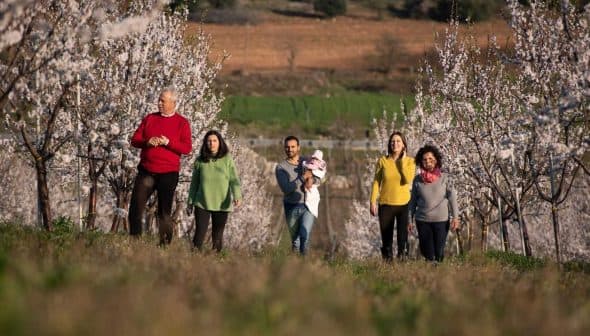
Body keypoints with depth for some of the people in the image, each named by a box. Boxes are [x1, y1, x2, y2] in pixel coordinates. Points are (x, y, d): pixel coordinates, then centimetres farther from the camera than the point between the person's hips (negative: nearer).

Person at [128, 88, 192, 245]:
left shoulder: (182, 123, 1)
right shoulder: (149, 118, 11)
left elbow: (187, 148, -6)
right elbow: (134, 140, 8)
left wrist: (168, 142, -19)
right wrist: (147, 142, -12)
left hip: (168, 173, -3)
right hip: (146, 171, 3)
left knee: (165, 211, 1)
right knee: (136, 206, -1)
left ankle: (165, 243, 6)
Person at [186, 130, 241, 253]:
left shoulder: (227, 160, 1)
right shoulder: (200, 161, 5)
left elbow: (234, 180, -6)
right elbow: (194, 183, 12)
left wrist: (237, 196, -22)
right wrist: (190, 203, 12)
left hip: (222, 205, 0)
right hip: (202, 204, 0)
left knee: (217, 236, 6)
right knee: (199, 233, -8)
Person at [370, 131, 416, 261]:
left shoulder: (409, 161, 1)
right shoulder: (382, 161, 1)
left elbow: (408, 180, -15)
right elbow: (376, 182, 2)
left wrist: (402, 161, -11)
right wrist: (373, 202, -3)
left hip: (403, 204, 0)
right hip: (386, 205, 1)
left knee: (403, 236, -1)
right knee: (386, 237, 6)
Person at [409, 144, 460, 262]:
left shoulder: (444, 178, -1)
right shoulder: (417, 180, 4)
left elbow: (452, 197, -4)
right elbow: (413, 201, 11)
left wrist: (455, 217, -12)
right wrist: (409, 219, 9)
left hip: (441, 220, -1)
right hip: (423, 221, 1)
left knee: (439, 253, 0)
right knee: (428, 253, 0)